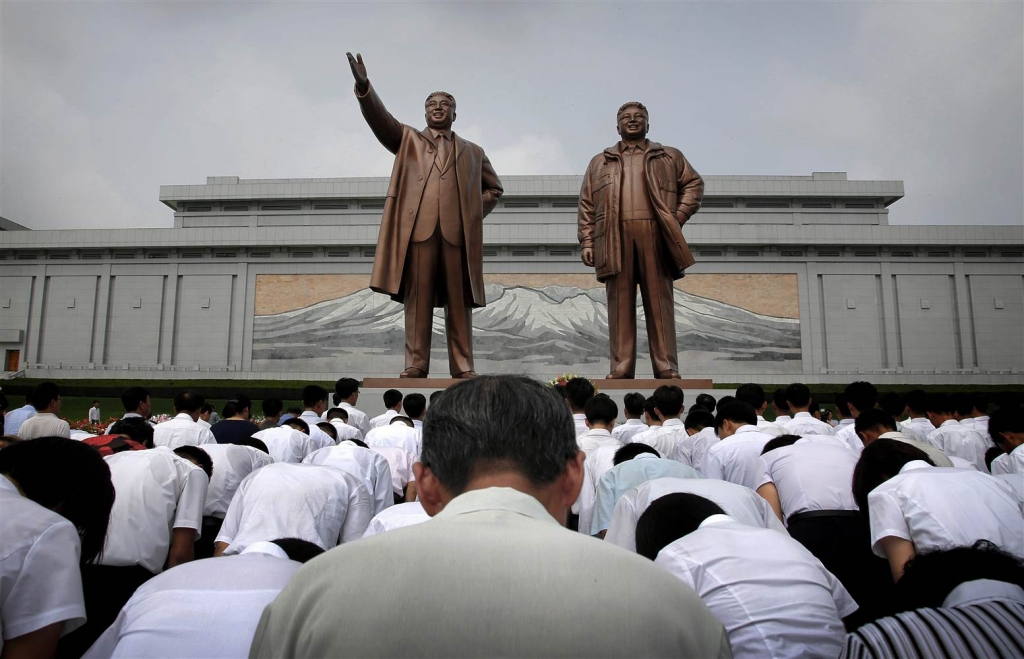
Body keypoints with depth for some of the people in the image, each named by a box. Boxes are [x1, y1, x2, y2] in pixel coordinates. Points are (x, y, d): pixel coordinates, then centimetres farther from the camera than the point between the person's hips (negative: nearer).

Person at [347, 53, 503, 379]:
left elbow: (494, 188, 29)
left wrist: (475, 211, 11)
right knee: (417, 297, -4)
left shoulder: (472, 152, 25)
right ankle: (415, 364, -2)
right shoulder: (407, 139, 22)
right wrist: (363, 86, -12)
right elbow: (380, 119, 5)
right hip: (417, 227, -1)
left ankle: (463, 366, 0)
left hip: (458, 231, 1)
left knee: (459, 301, -2)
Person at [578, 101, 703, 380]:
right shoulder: (599, 162, 21)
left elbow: (694, 183, 16)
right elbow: (587, 206, 13)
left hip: (655, 236, 0)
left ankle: (667, 368, -3)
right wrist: (586, 241, 2)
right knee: (620, 305, -3)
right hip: (615, 238, 1)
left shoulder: (670, 157, 21)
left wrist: (679, 216, 0)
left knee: (660, 303, -3)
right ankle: (621, 368, -2)